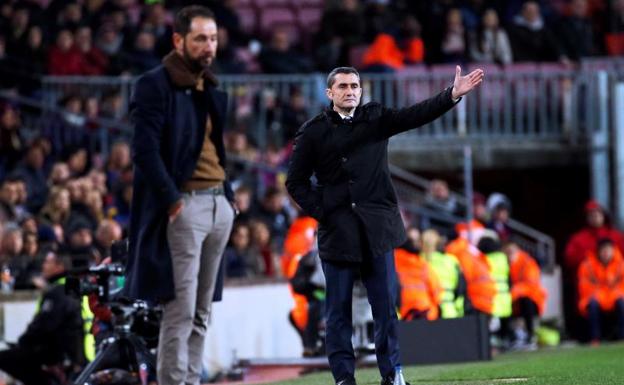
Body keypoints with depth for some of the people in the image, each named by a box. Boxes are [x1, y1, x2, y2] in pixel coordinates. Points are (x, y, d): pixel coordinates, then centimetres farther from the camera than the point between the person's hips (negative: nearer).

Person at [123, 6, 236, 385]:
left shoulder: (211, 89, 18)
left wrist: (229, 196, 12)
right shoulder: (155, 86, -7)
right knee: (181, 310, -11)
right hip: (184, 204, -8)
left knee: (202, 312, 8)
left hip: (220, 204, 8)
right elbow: (145, 149, -15)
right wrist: (171, 200, -19)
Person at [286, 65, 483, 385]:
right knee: (338, 310, 1)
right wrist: (320, 211, -4)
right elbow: (296, 181, 7)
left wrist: (453, 95, -18)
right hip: (337, 232, -1)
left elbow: (416, 115, -5)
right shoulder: (314, 131, 3)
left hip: (377, 228, 1)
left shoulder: (375, 118, 9)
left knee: (385, 305, 2)